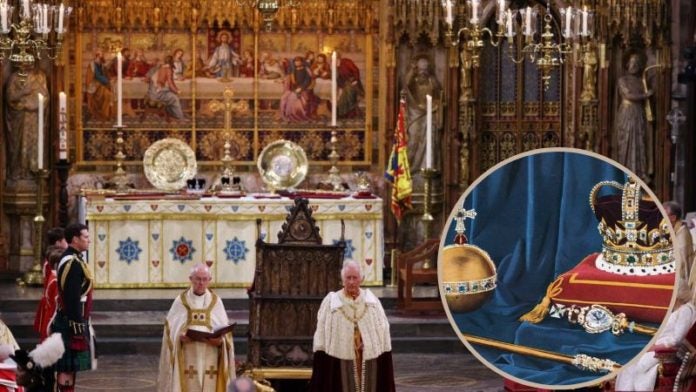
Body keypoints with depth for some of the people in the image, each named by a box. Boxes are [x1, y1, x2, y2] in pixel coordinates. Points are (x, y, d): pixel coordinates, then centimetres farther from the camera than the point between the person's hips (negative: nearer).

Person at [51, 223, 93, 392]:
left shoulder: (68, 259, 14)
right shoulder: (74, 263, -18)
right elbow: (73, 299, -22)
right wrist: (78, 328, -22)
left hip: (66, 320, 10)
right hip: (73, 322, -10)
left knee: (68, 368, 13)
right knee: (68, 369, -8)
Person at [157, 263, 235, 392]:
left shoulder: (216, 302, 8)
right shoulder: (181, 301, 5)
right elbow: (171, 329, 3)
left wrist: (220, 340, -14)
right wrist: (180, 337, -17)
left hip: (209, 358, 1)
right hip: (187, 358, -1)